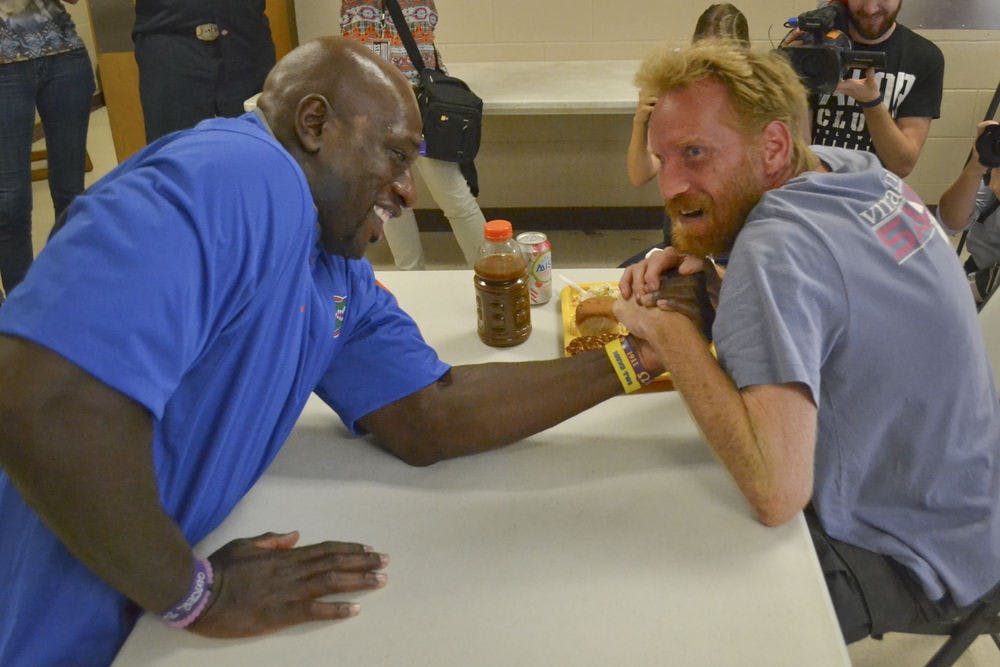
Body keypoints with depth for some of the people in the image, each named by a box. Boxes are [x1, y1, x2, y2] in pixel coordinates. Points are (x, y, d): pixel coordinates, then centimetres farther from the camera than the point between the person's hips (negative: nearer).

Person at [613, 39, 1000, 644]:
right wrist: (703, 281, -12)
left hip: (911, 563, -8)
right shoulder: (861, 171, -6)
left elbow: (778, 493, -39)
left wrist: (673, 332, -29)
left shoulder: (776, 249, -31)